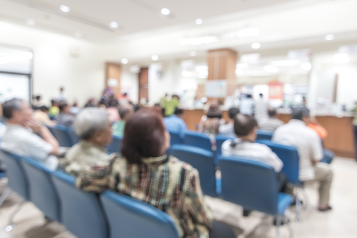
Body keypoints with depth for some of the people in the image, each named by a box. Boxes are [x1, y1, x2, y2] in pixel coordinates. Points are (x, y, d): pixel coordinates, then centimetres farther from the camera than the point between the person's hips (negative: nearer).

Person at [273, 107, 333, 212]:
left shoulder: (279, 130, -7)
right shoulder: (311, 134, -18)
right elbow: (316, 160, -11)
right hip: (301, 175, -4)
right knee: (328, 171, 23)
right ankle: (323, 205, 37)